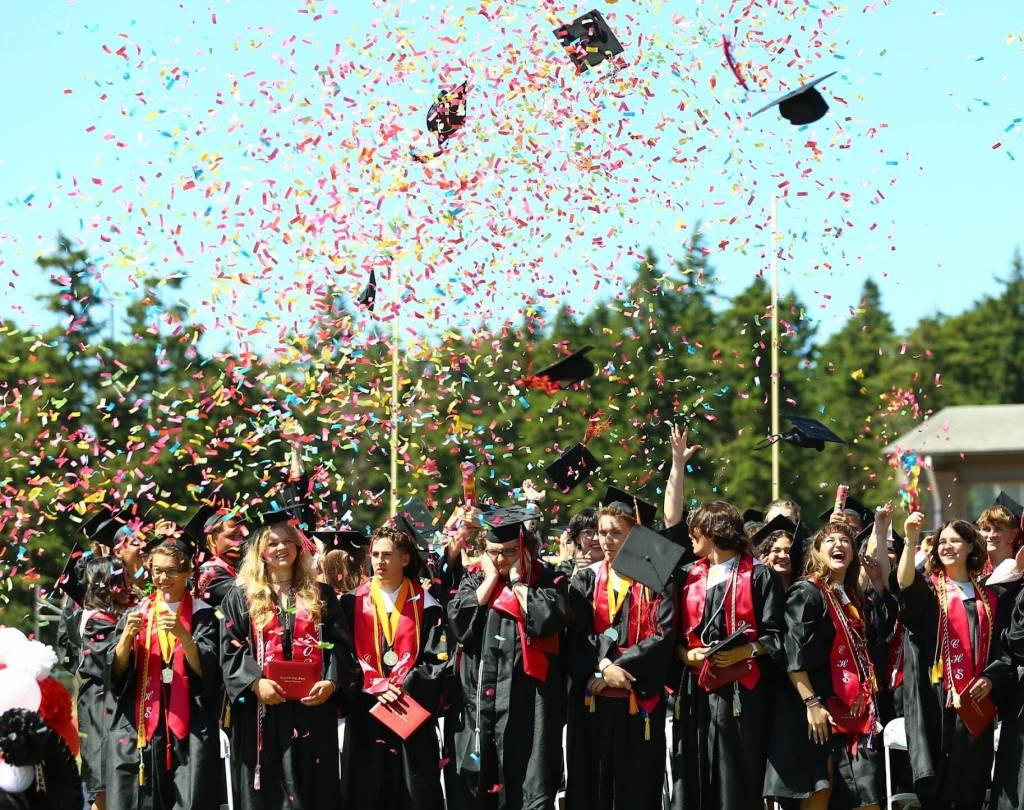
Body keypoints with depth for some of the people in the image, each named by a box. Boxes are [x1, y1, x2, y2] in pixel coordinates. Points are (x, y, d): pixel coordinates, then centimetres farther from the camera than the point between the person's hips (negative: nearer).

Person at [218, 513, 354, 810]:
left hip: (313, 710, 1)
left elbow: (340, 645, 8)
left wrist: (331, 682, -10)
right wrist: (255, 683, -16)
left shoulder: (320, 595, 13)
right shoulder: (241, 597, 7)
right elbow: (230, 651, 0)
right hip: (261, 713, -1)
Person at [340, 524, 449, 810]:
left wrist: (403, 688, -13)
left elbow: (438, 660, -2)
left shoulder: (425, 605, 4)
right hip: (365, 713, 1)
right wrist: (376, 687, -13)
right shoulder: (352, 603, 5)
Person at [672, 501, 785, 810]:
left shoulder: (758, 575, 1)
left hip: (740, 691, -5)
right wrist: (686, 654, -3)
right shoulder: (690, 576, 17)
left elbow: (775, 635, -3)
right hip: (695, 690, 5)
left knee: (737, 783, -5)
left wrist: (745, 652, -19)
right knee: (695, 778, 1)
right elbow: (676, 633, 18)